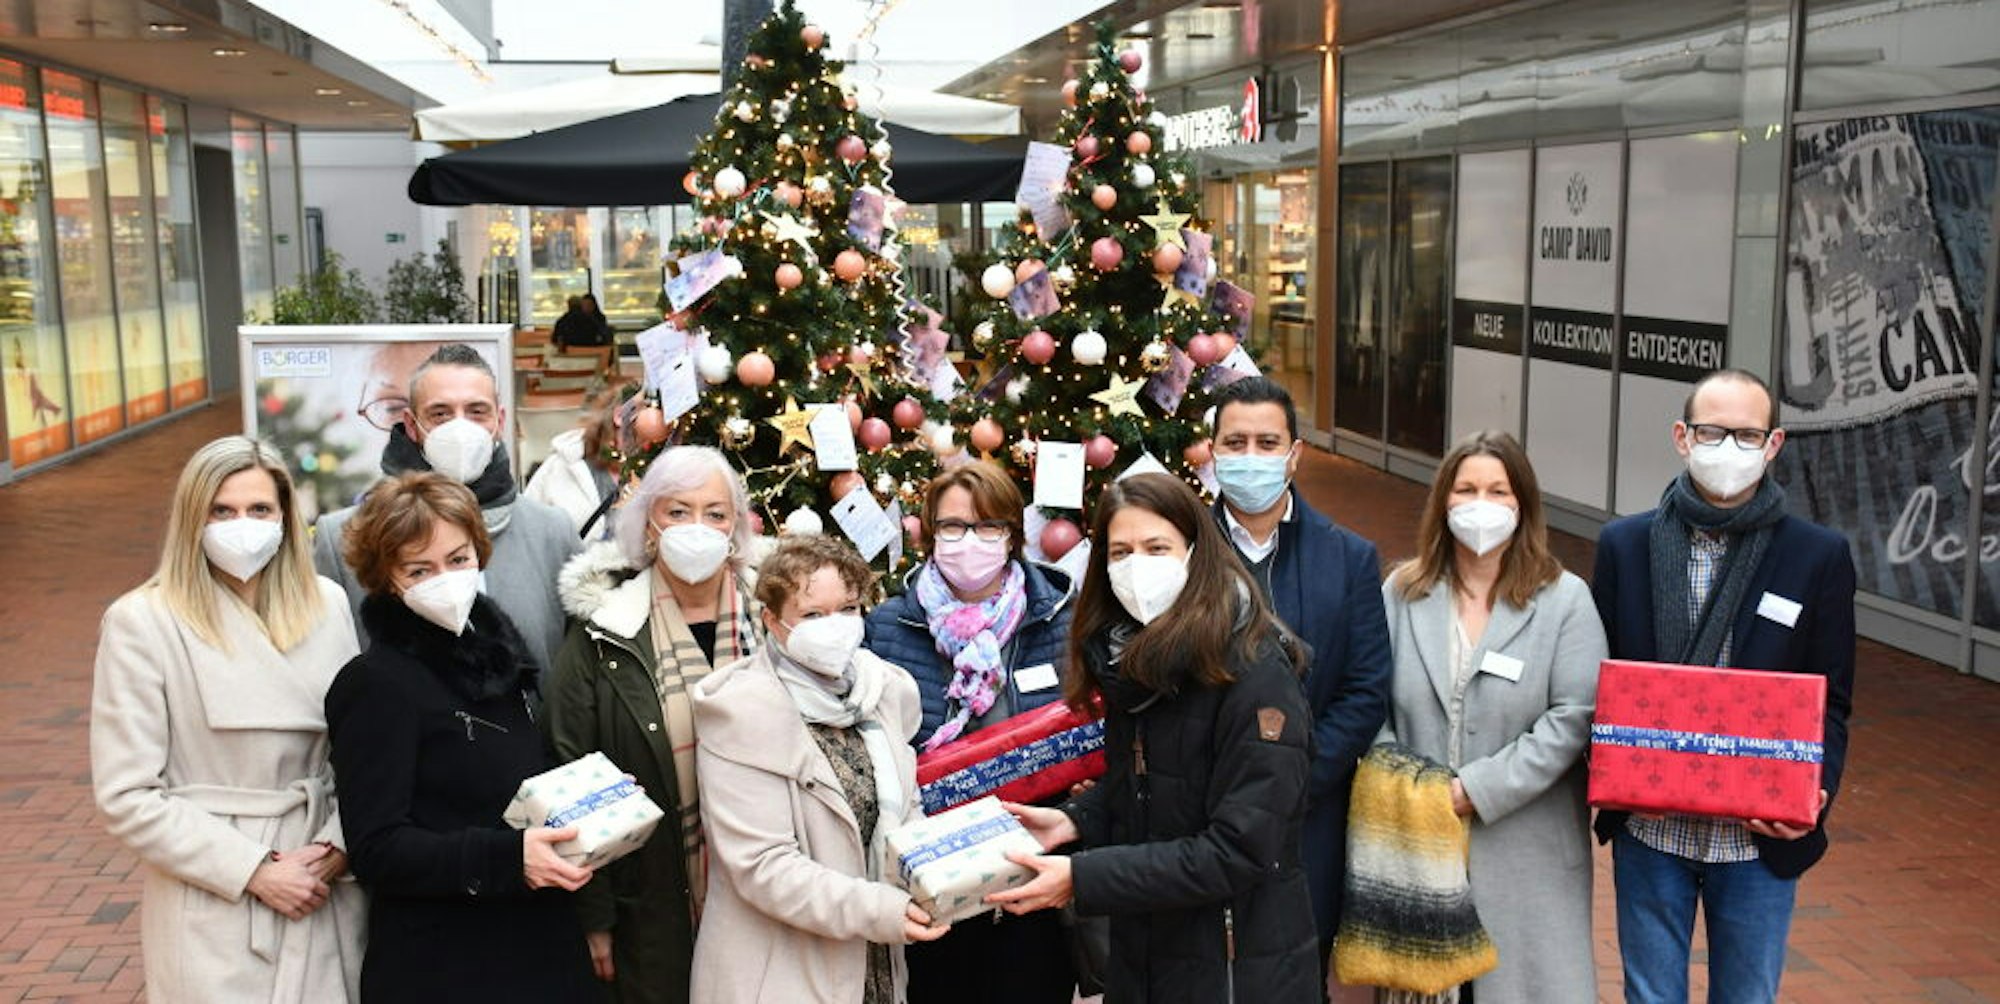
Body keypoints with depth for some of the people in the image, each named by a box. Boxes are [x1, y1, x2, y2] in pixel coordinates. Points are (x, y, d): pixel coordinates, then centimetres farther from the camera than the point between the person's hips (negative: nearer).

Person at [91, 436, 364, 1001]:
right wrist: (253, 871, -12)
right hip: (216, 907, -3)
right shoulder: (142, 622, -8)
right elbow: (127, 795, -9)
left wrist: (338, 846, -9)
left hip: (328, 895, 3)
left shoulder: (326, 605, 3)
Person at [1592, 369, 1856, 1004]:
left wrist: (1814, 790, -16)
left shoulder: (1818, 557, -2)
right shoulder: (1625, 545, 0)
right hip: (1649, 829, 1)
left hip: (1761, 835, 0)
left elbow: (1830, 702, 1)